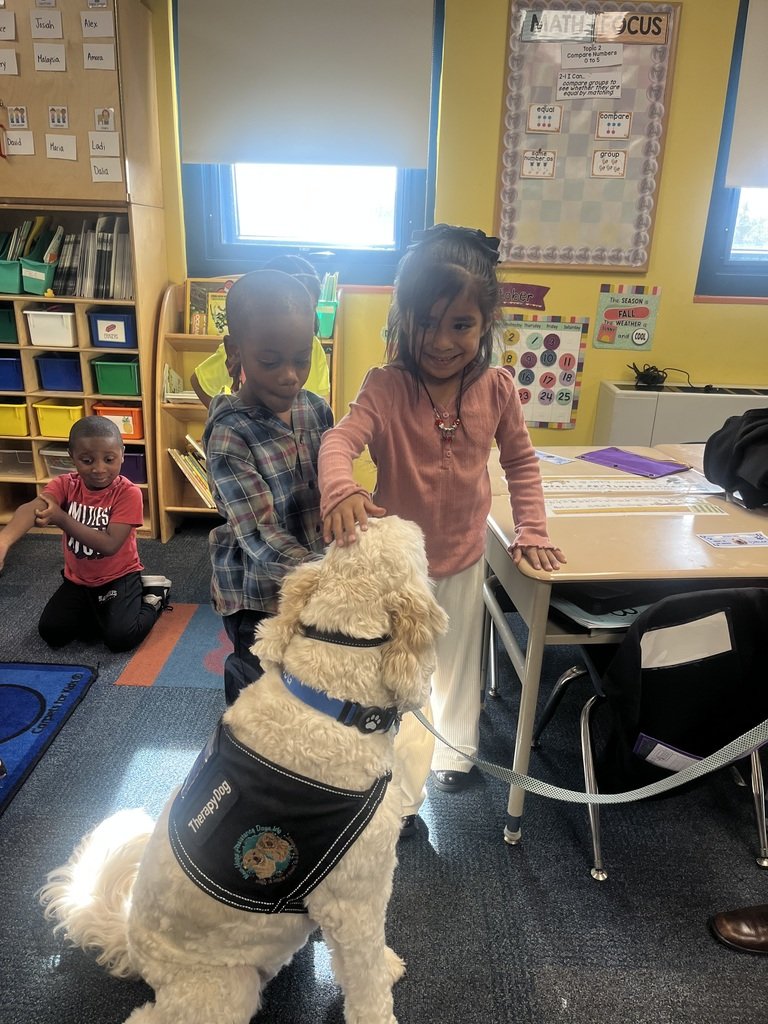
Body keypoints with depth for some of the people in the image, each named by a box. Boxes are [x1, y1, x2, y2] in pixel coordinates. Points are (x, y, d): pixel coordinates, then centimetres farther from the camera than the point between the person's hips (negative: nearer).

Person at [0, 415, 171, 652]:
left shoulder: (128, 492, -22)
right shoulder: (65, 485, -11)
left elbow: (109, 545, -28)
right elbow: (31, 508, -33)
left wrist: (62, 519, -31)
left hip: (118, 577, -4)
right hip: (78, 579, 5)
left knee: (120, 637, -18)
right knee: (51, 633, -5)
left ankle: (152, 597, 10)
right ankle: (97, 610, 19)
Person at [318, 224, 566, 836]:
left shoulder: (496, 387, -10)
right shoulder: (386, 386, -19)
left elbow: (520, 461, 3)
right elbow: (341, 440, -35)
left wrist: (532, 529, -2)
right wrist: (340, 488, -56)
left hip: (464, 558, 3)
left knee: (458, 664, 24)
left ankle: (455, 751, 54)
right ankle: (401, 797, 32)